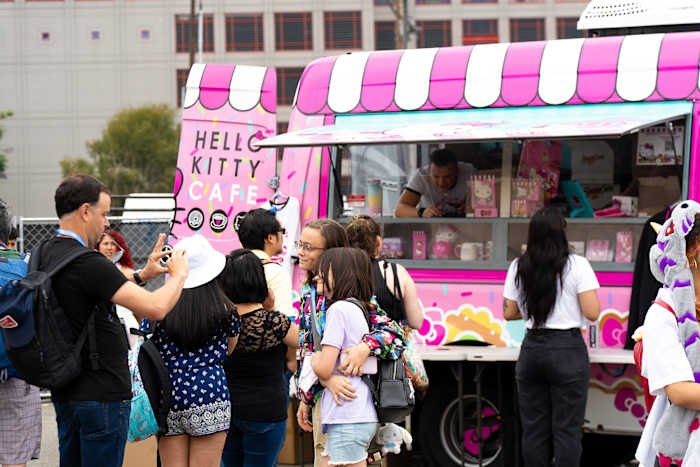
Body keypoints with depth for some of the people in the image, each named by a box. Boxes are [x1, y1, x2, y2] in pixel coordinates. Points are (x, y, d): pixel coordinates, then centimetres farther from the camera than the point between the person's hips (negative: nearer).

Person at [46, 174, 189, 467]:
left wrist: (144, 275, 18)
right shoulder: (87, 263, -21)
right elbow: (156, 308, -25)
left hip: (65, 392, 9)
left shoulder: (46, 255, 7)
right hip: (101, 394, -9)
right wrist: (178, 274, -6)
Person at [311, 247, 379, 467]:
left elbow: (324, 369, -16)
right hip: (363, 416, 9)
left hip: (348, 421, -9)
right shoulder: (359, 309, 16)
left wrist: (314, 358, 6)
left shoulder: (339, 309, -11)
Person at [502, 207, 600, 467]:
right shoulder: (576, 265, -7)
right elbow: (592, 313, -10)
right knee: (567, 428, 1)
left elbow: (509, 313, 9)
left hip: (531, 349, 4)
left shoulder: (518, 268, 4)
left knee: (533, 427, 10)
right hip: (568, 349, -4)